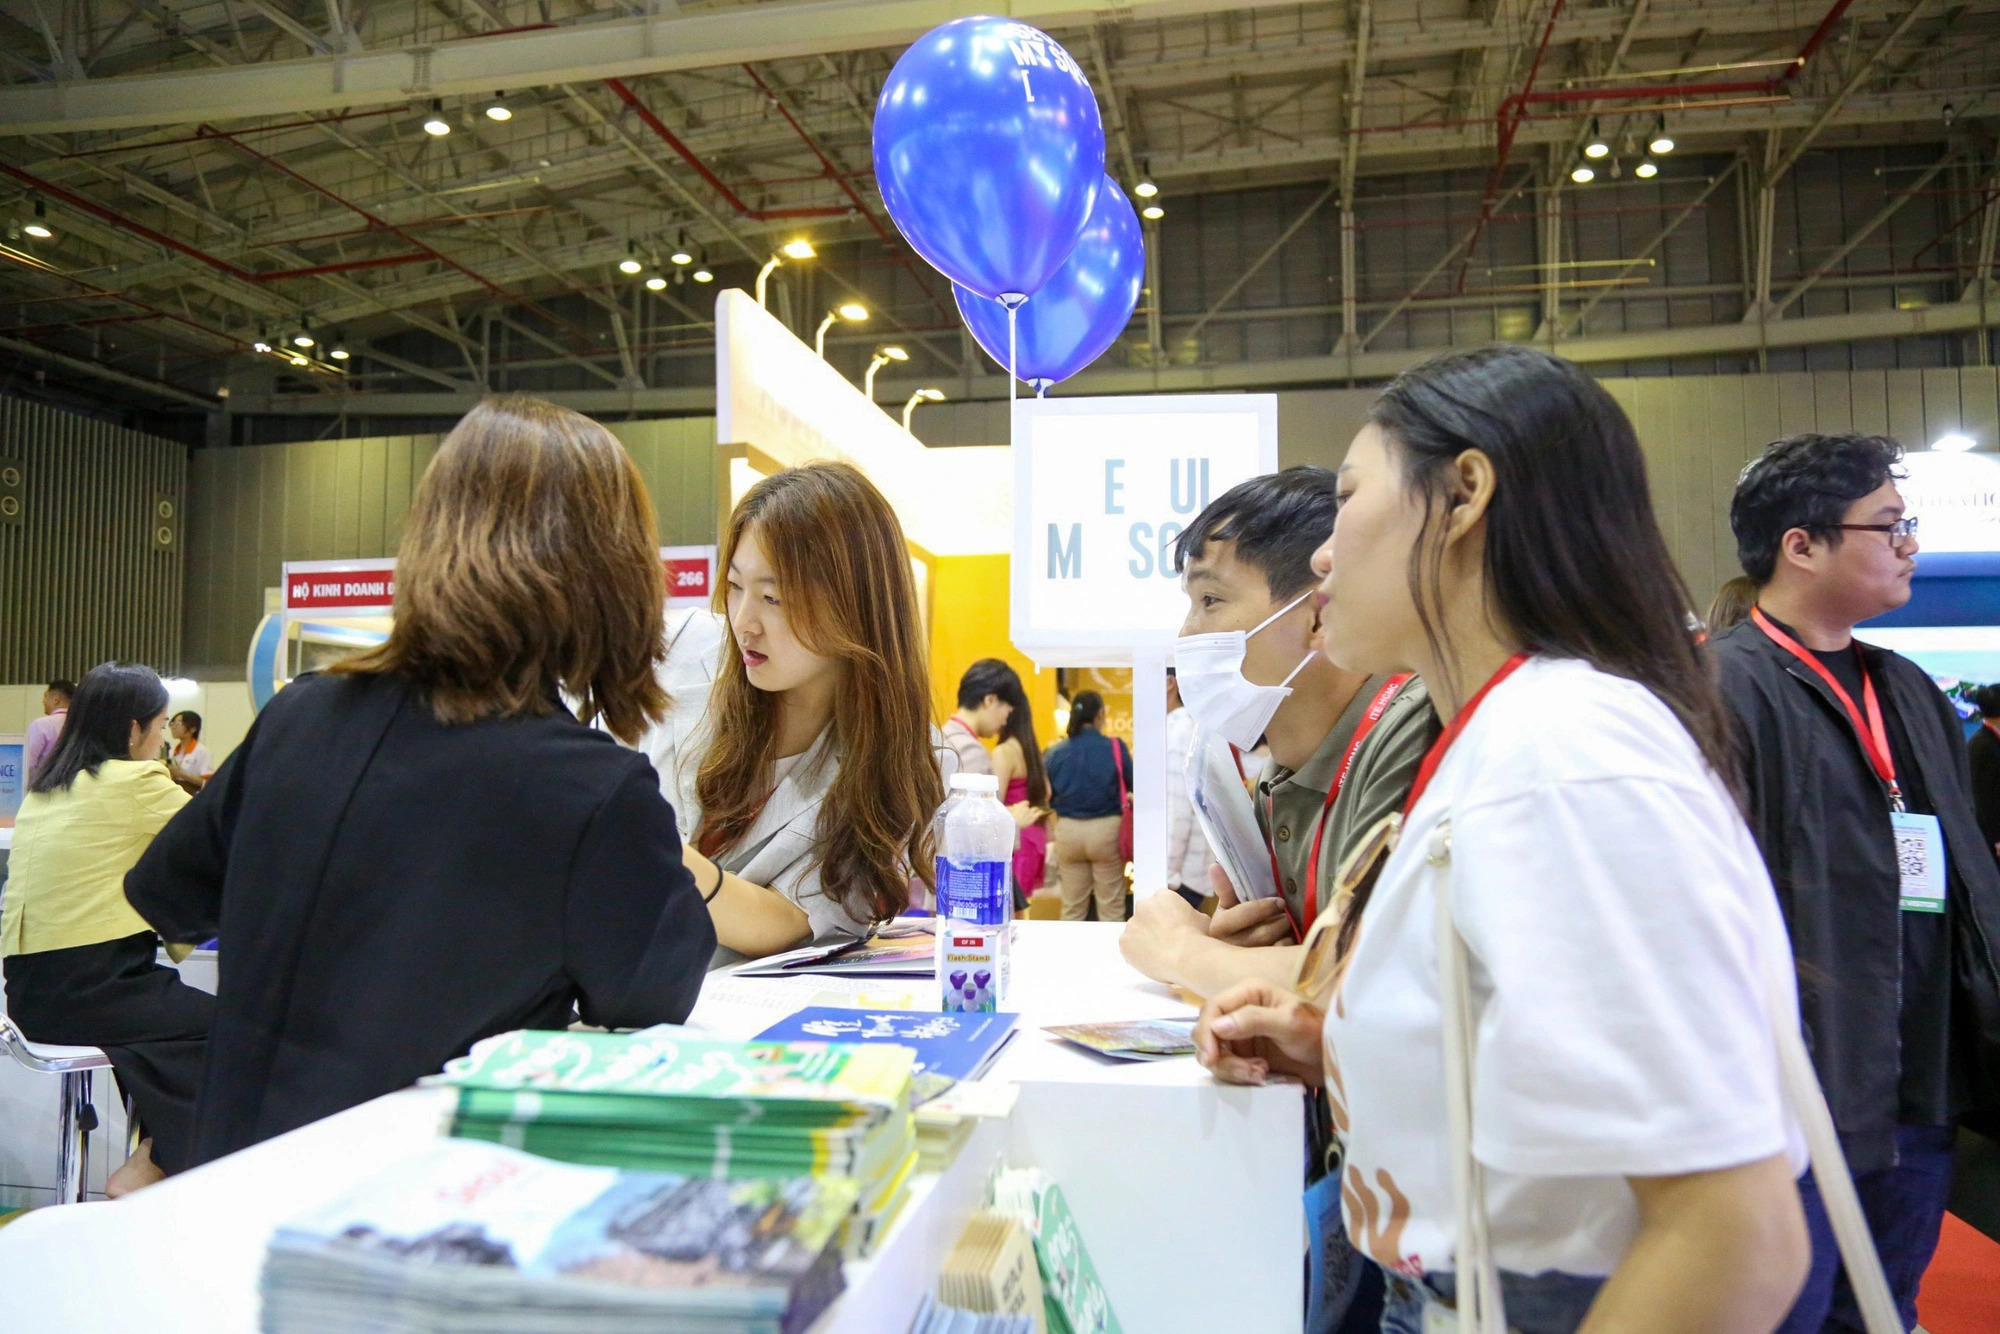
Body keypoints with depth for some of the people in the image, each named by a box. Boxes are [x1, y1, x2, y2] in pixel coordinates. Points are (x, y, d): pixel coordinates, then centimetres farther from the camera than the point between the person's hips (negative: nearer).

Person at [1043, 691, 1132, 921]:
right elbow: (1132, 786, 1)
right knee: (1111, 907, 7)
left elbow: (1048, 798, 5)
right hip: (1106, 829, -3)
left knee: (1072, 908, 13)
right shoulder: (1115, 748, -8)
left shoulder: (1055, 752, -1)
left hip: (1068, 831, 3)